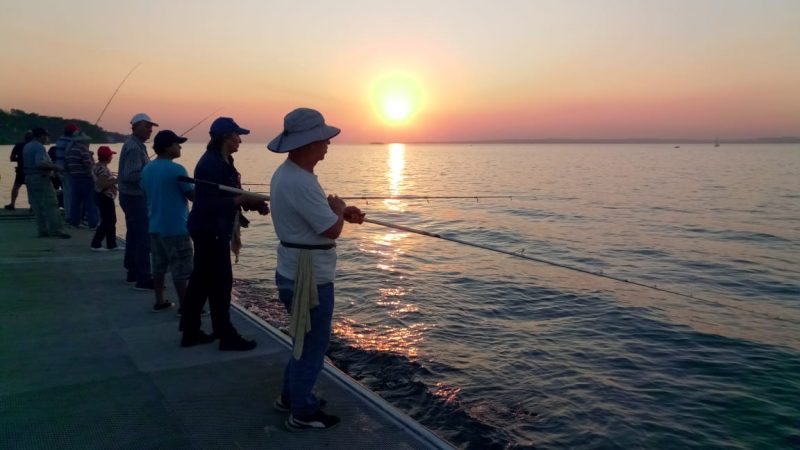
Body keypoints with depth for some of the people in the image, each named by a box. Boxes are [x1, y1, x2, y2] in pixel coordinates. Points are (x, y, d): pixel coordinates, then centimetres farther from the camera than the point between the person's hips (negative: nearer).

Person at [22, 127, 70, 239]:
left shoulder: (26, 147, 16)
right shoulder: (39, 147, -14)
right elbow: (40, 163, -28)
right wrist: (55, 167, -18)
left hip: (29, 178, 9)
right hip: (40, 178, -9)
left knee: (37, 206, 10)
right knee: (50, 204, -7)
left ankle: (43, 230, 11)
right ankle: (55, 230, -10)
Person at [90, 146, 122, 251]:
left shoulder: (101, 167, 12)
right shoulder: (102, 168, -19)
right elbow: (103, 184, -26)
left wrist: (114, 179, 13)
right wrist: (116, 180, -19)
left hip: (106, 197, 11)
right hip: (104, 197, -11)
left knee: (111, 221, 14)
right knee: (107, 221, -5)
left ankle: (112, 244, 19)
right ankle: (95, 244, 0)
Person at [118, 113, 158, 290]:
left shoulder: (135, 145, 14)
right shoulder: (134, 148, -18)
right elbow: (130, 175, -26)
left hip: (132, 196, 11)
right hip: (135, 197, -11)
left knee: (134, 235, 15)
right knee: (144, 237, -10)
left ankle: (133, 272, 24)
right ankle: (143, 279, -9)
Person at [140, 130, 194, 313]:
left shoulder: (147, 169, 7)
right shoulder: (177, 170, -17)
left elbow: (146, 195, 17)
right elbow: (193, 196, -12)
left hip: (155, 226, 8)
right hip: (176, 228, -8)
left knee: (158, 266, 14)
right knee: (180, 269, -1)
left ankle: (159, 302, 21)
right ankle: (184, 306, 3)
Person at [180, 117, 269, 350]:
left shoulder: (223, 161, 13)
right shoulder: (211, 163, -19)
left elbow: (225, 196, 17)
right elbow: (210, 203, -24)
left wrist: (253, 202, 2)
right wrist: (245, 199, -19)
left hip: (210, 230, 10)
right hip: (210, 230, -10)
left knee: (201, 280, 14)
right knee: (220, 282, -4)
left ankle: (191, 332, 22)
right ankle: (227, 336, 5)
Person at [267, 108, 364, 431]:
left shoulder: (286, 173, 8)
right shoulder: (300, 182, -25)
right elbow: (332, 230, -23)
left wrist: (341, 212, 7)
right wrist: (339, 209, -3)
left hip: (296, 272, 10)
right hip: (310, 277, -10)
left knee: (306, 339, 24)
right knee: (313, 344, 5)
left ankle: (290, 395, 38)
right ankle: (303, 413, 21)